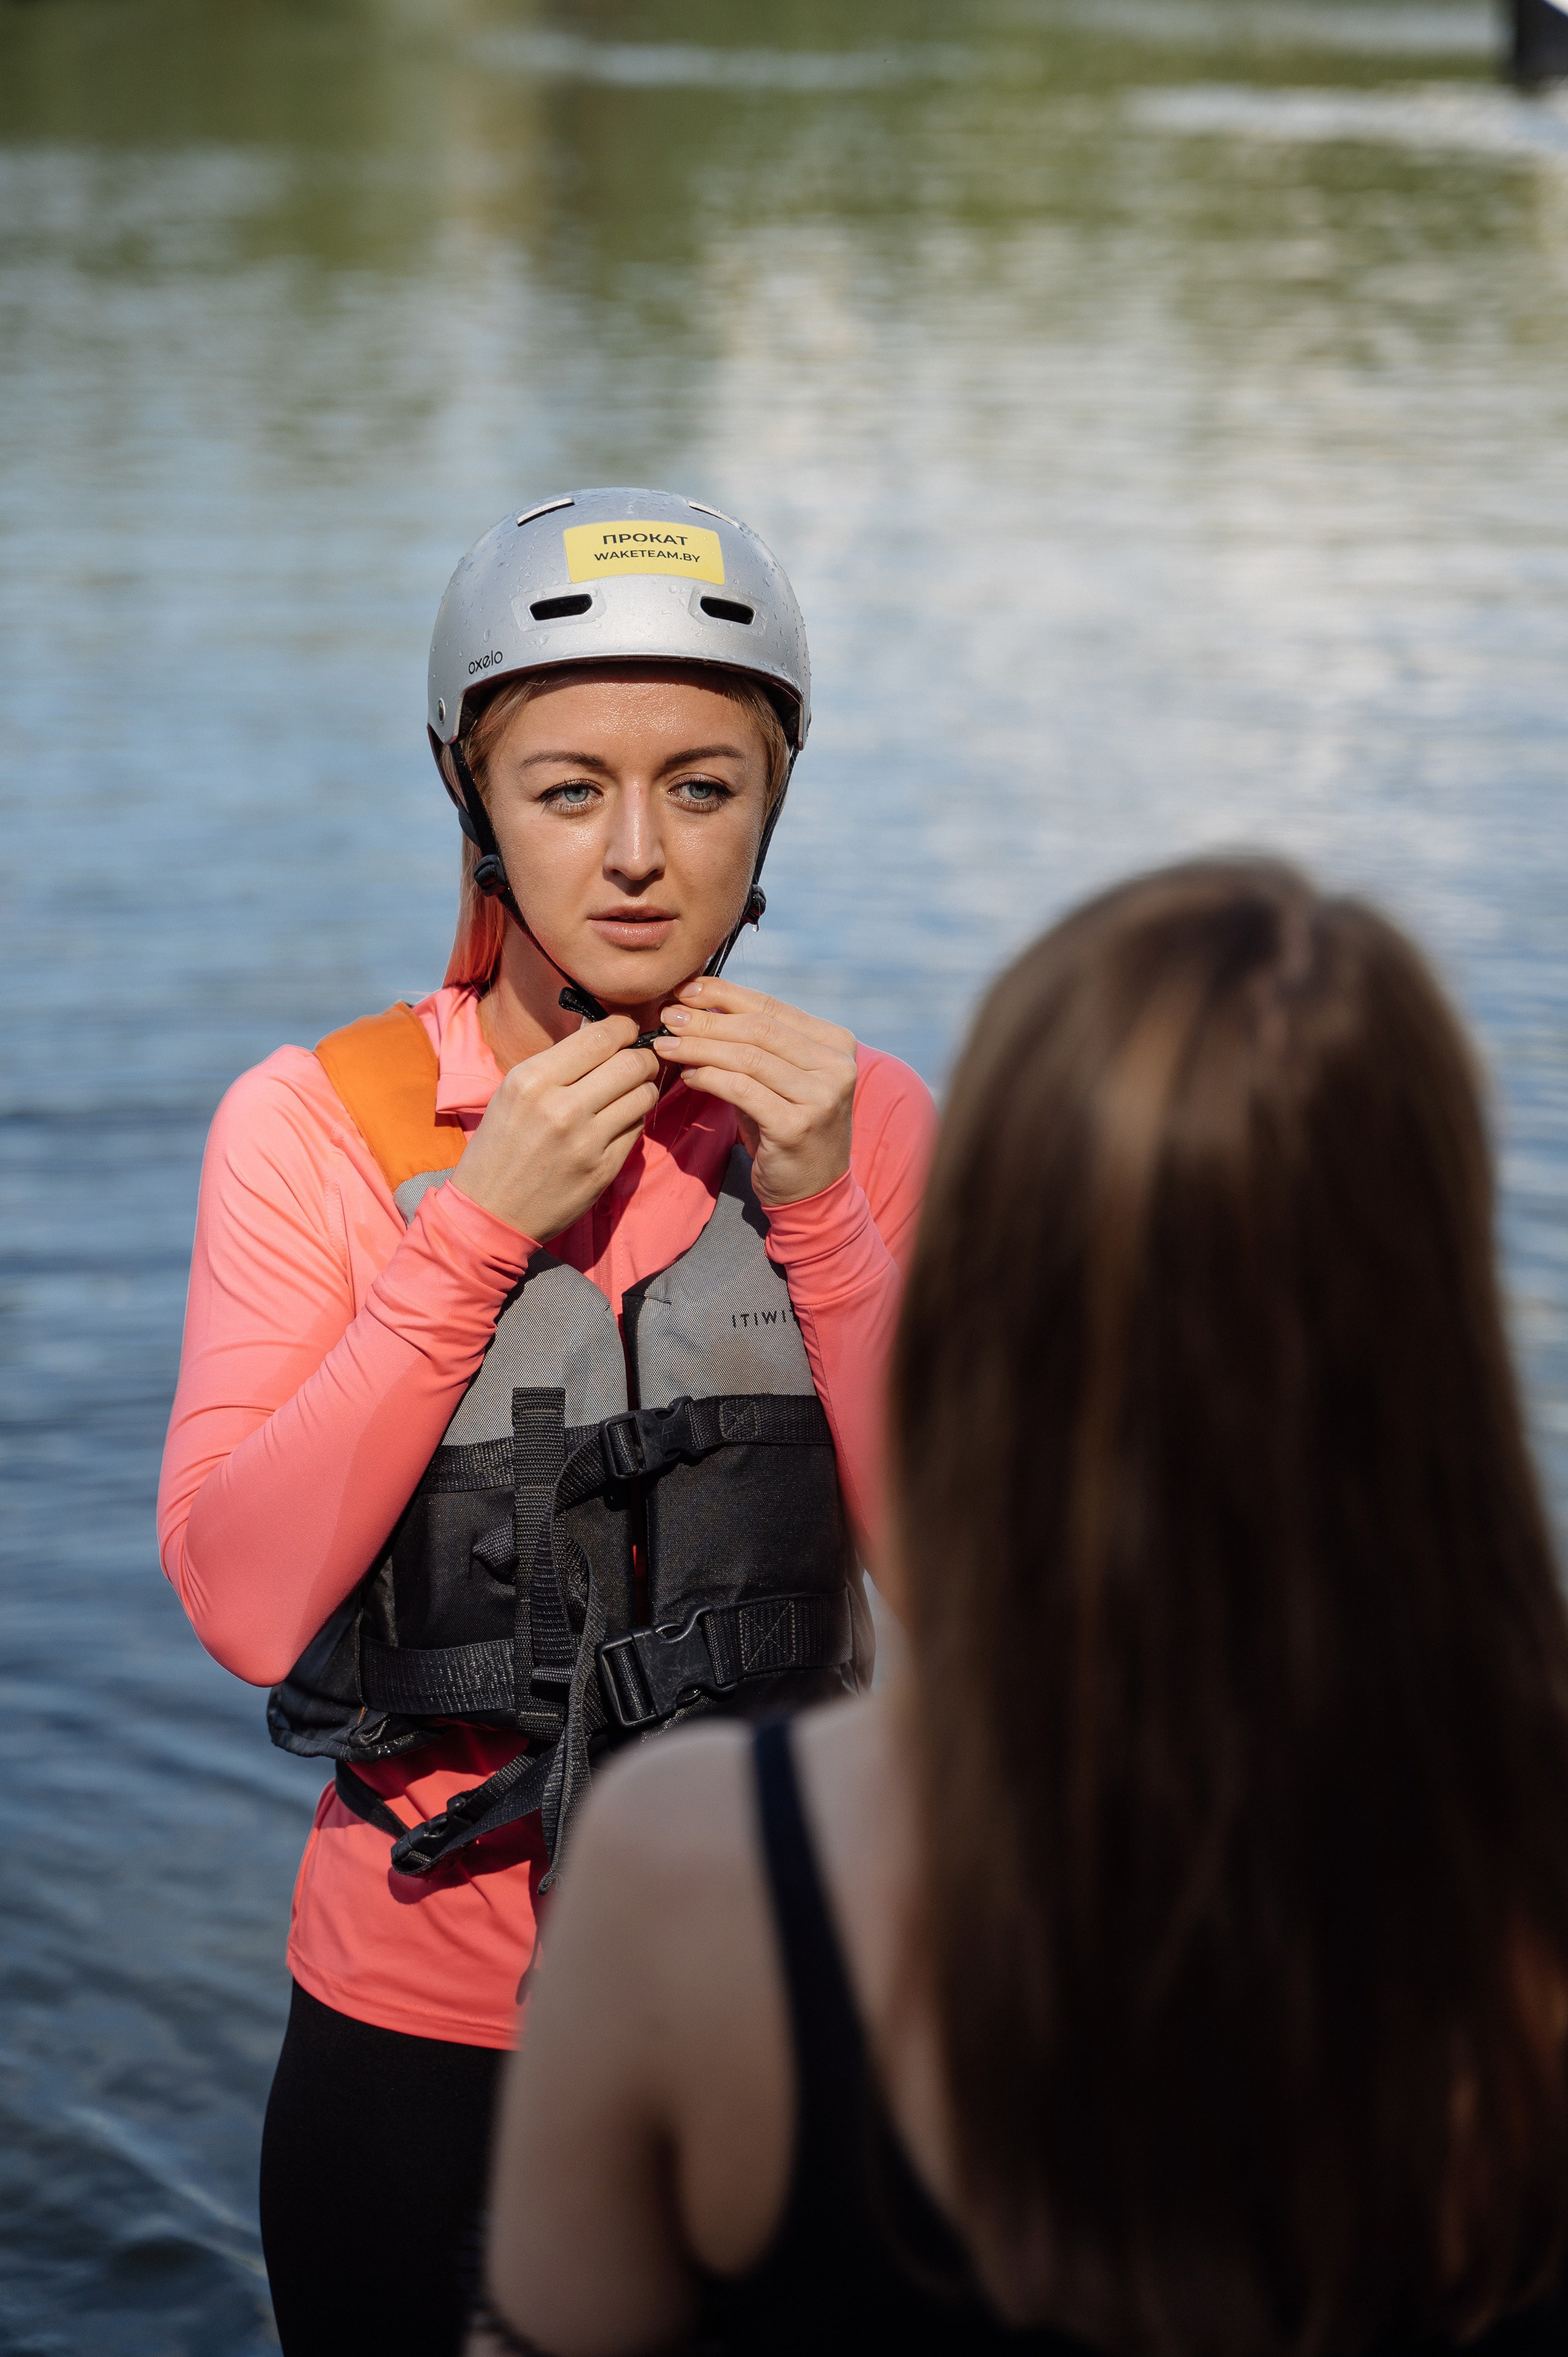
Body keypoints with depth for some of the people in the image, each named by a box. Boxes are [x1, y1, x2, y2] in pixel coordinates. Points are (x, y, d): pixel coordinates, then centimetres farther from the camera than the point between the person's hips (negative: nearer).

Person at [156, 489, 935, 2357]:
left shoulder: (860, 1118, 0)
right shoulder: (315, 1123, -7)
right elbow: (241, 1602, -16)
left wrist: (821, 1215, -17)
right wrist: (478, 1231, -20)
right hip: (420, 2021, -2)